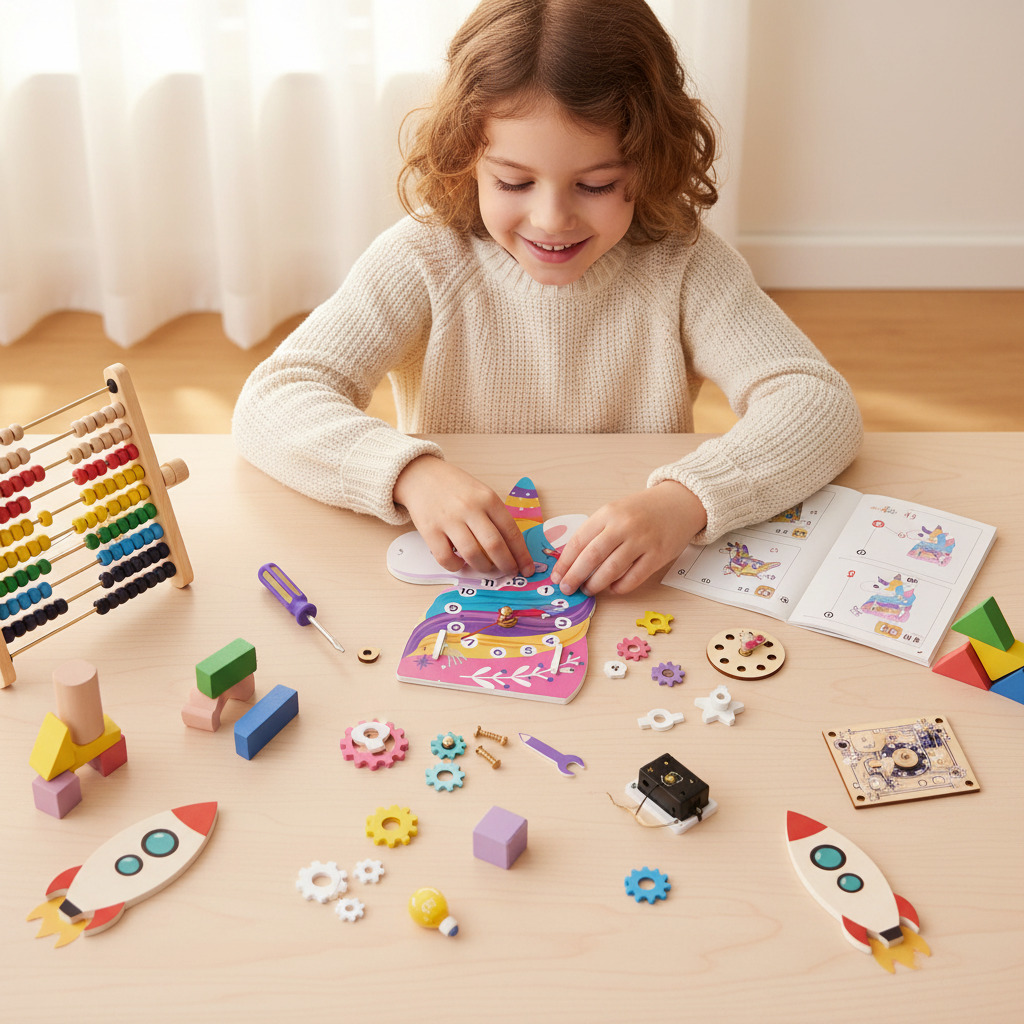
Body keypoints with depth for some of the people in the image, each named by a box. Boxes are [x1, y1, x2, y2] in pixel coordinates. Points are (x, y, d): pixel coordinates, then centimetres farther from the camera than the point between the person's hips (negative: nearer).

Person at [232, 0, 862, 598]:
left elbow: (822, 405, -17)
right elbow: (270, 402, -15)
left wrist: (686, 499, -35)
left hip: (639, 599, 0)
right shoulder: (426, 259, -9)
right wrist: (410, 472, -34)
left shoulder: (681, 264, -8)